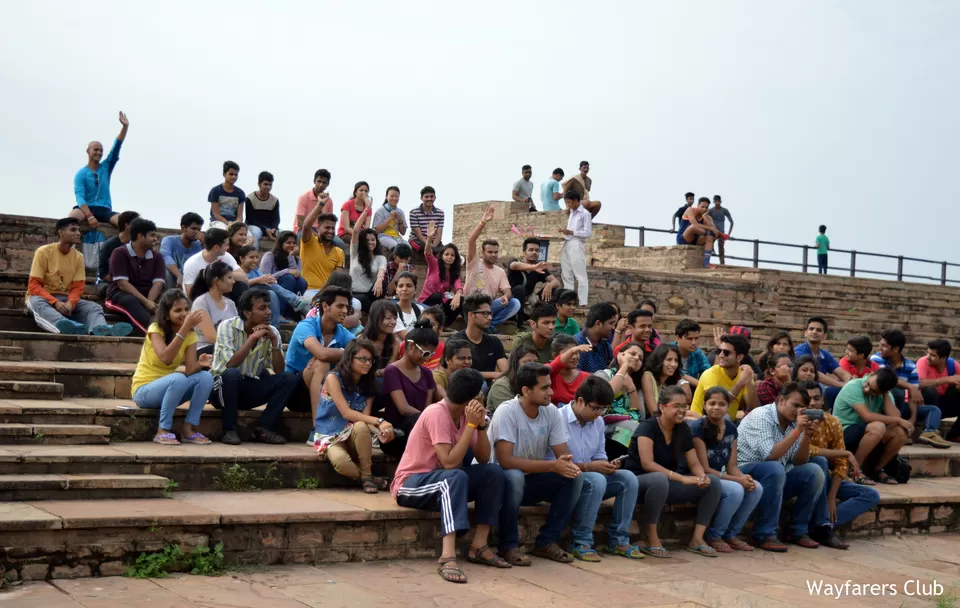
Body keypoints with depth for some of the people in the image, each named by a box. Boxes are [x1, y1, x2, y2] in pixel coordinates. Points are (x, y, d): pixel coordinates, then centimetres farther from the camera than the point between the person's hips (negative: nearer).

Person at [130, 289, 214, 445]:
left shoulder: (190, 335, -2)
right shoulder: (156, 329, -16)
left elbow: (190, 369, -13)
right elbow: (165, 358, -34)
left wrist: (200, 364, -35)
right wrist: (184, 328, -37)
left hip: (169, 388, 6)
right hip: (144, 390, -5)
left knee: (206, 377, -18)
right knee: (178, 379, -34)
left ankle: (189, 429, -12)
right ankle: (163, 431, -22)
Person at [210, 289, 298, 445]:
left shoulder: (272, 332, -2)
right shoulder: (228, 327, -14)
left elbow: (279, 372, -7)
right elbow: (230, 365, -26)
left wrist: (274, 342, -17)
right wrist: (253, 338, -24)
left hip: (252, 389, 4)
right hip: (223, 387, -4)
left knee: (289, 378, -15)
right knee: (232, 374, -37)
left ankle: (264, 428, -14)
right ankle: (229, 430, -21)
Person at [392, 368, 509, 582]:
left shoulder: (465, 415, 2)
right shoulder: (436, 414, -22)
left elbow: (484, 459, -1)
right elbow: (450, 462, -29)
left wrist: (481, 425, -14)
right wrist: (471, 425, -26)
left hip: (446, 481, 8)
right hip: (410, 484, -8)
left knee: (493, 472, -11)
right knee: (456, 477, -37)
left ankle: (479, 546, -11)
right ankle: (448, 557, -47)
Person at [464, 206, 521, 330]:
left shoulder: (500, 272, 12)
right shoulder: (475, 263, -1)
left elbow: (507, 291, 1)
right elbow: (471, 241, -15)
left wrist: (506, 296, -26)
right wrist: (483, 222, -24)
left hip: (490, 307, 5)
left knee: (515, 303, -18)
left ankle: (487, 323, -19)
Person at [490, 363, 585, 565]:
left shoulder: (552, 412, -5)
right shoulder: (506, 412, -22)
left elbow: (564, 455, -4)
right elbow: (505, 460, -30)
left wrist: (568, 465, -30)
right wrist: (552, 466, -35)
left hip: (532, 480, 6)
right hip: (504, 480, -6)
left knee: (574, 477, -17)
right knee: (514, 476, -38)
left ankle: (546, 542, -6)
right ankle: (508, 546, -19)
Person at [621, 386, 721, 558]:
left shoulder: (683, 429, 4)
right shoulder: (647, 427, -16)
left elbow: (694, 463, 4)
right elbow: (647, 464, -27)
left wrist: (702, 477, -21)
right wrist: (682, 478, -33)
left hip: (666, 483, 7)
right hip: (638, 482, -7)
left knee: (713, 482, -9)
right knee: (659, 479, -41)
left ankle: (697, 538, -10)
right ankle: (651, 540, -29)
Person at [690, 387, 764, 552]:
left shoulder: (731, 428, 4)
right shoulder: (698, 427, -17)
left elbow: (732, 466, 5)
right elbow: (704, 469, -19)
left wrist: (744, 477, -18)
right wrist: (737, 480, -22)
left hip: (721, 478, 7)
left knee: (756, 488, -14)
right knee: (736, 490, -30)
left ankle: (731, 534, 1)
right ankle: (713, 536, -11)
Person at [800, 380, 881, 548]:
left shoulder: (833, 423, -4)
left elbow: (840, 464, -5)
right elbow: (805, 452, -34)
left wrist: (831, 497, -17)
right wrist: (846, 453, -27)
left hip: (824, 480, 5)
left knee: (872, 496, -9)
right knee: (819, 462, -35)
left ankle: (821, 527, -23)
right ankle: (823, 527, -29)